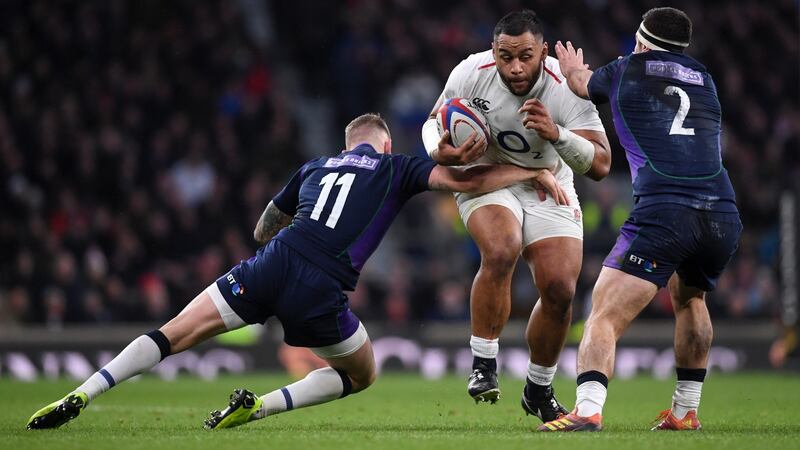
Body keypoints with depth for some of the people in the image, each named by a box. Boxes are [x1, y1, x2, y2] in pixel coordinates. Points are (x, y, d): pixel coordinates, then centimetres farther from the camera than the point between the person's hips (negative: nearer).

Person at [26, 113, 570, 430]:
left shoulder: (315, 167, 28)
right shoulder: (396, 167, 17)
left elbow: (264, 230, 36)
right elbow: (465, 180, 6)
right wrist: (535, 170, 14)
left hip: (270, 268, 3)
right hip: (320, 292, -3)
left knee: (174, 335, 5)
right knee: (362, 374, 21)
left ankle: (80, 396, -11)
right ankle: (259, 406, 2)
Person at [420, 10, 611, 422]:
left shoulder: (567, 88, -24)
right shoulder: (471, 74, -20)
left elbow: (600, 165, -25)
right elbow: (434, 121, -1)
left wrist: (557, 135, -43)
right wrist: (439, 151, -25)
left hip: (549, 190, 1)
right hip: (485, 179, -1)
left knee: (560, 290, -10)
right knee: (500, 251, -32)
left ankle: (539, 390, 15)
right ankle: (483, 365, -19)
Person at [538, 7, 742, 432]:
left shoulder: (626, 70, 15)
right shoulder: (704, 80, 25)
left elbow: (583, 84, 37)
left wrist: (574, 69, 63)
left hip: (662, 211, -5)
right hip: (723, 215, 5)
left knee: (605, 317, -10)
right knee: (689, 300, 33)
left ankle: (588, 409, -33)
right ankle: (685, 412, 33)